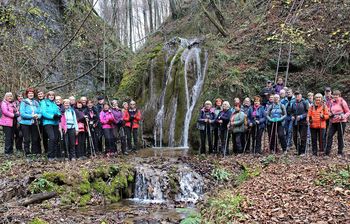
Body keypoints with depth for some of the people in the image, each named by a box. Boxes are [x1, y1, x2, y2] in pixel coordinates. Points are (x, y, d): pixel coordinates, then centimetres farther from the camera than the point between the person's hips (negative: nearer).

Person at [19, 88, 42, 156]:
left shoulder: (36, 103, 9)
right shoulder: (24, 102, -3)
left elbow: (40, 112, 7)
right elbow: (22, 113, -12)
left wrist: (38, 116, -15)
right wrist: (32, 116, -19)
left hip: (34, 123, 4)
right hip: (25, 123, -4)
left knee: (35, 139, 7)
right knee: (27, 140, 0)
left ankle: (35, 153, 16)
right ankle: (27, 153, 8)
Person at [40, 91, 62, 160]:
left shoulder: (55, 103, 19)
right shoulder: (44, 102, 3)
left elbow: (58, 112, 15)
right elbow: (43, 113, -9)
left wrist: (58, 115, -8)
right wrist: (52, 116, -19)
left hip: (55, 123, 6)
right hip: (47, 122, -6)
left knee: (56, 139, 5)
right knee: (52, 138, -19)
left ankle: (55, 155, 14)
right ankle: (50, 156, -14)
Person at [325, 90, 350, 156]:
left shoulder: (342, 102, -6)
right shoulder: (332, 102, 9)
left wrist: (343, 117, -20)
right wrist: (330, 114, -1)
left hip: (341, 122, -4)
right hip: (333, 122, 4)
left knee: (340, 137, 5)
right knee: (330, 136, -3)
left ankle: (340, 152, 17)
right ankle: (327, 152, 0)